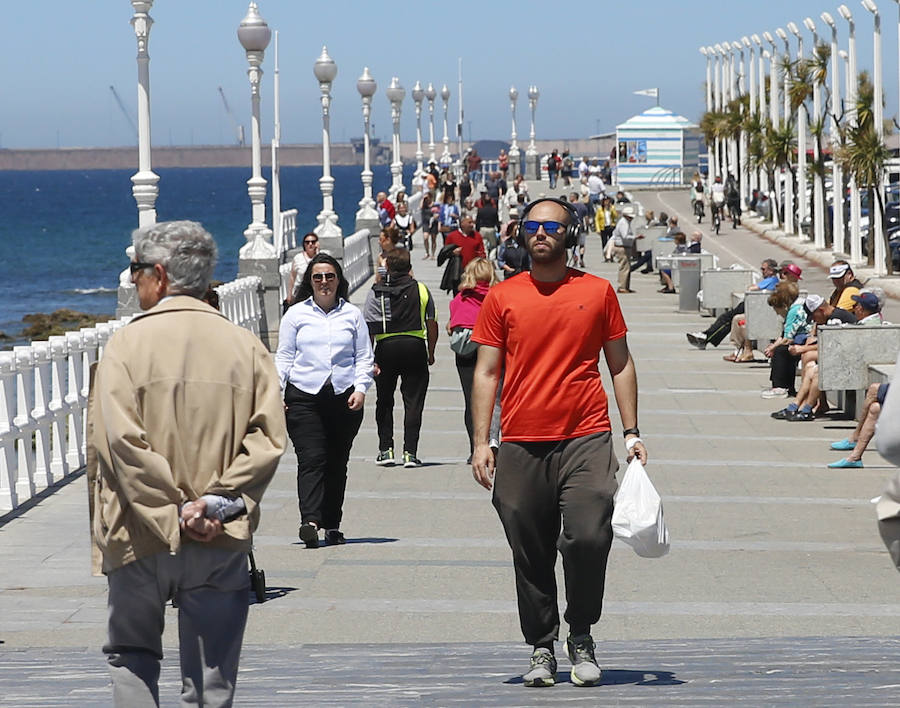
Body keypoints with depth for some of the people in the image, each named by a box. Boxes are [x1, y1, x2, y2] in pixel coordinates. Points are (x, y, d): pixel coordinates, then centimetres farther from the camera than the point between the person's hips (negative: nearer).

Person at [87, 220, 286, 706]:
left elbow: (119, 442, -15)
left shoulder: (127, 343, -6)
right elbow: (268, 438, -6)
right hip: (223, 544, 2)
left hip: (140, 539, -2)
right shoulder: (245, 346, 3)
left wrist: (173, 515, -12)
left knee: (131, 655, 17)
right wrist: (215, 504, -9)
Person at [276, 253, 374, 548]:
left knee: (337, 463, 4)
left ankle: (332, 525, 11)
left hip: (344, 397, 1)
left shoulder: (352, 314, 12)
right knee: (311, 459, -14)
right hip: (304, 396, -1)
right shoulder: (296, 314, 11)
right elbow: (284, 357, 11)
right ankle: (310, 521, -25)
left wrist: (361, 388, -2)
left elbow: (364, 357, 13)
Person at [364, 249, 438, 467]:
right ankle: (410, 452, -4)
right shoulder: (421, 290, 4)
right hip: (415, 346, 0)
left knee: (384, 401, 16)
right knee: (413, 401, 2)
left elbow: (369, 327, -6)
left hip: (386, 347, 0)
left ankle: (386, 449, 14)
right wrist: (431, 353, 16)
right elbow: (432, 325, 5)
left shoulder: (376, 292, 1)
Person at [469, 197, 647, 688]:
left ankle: (581, 639, 6)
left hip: (586, 438, -1)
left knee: (588, 537, -14)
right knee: (531, 554, 4)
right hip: (521, 445, 1)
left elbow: (620, 365, 14)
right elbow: (486, 372, 8)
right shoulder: (502, 297, 7)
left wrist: (631, 432, 7)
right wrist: (481, 443, 1)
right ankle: (541, 648, 18)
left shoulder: (597, 292, 8)